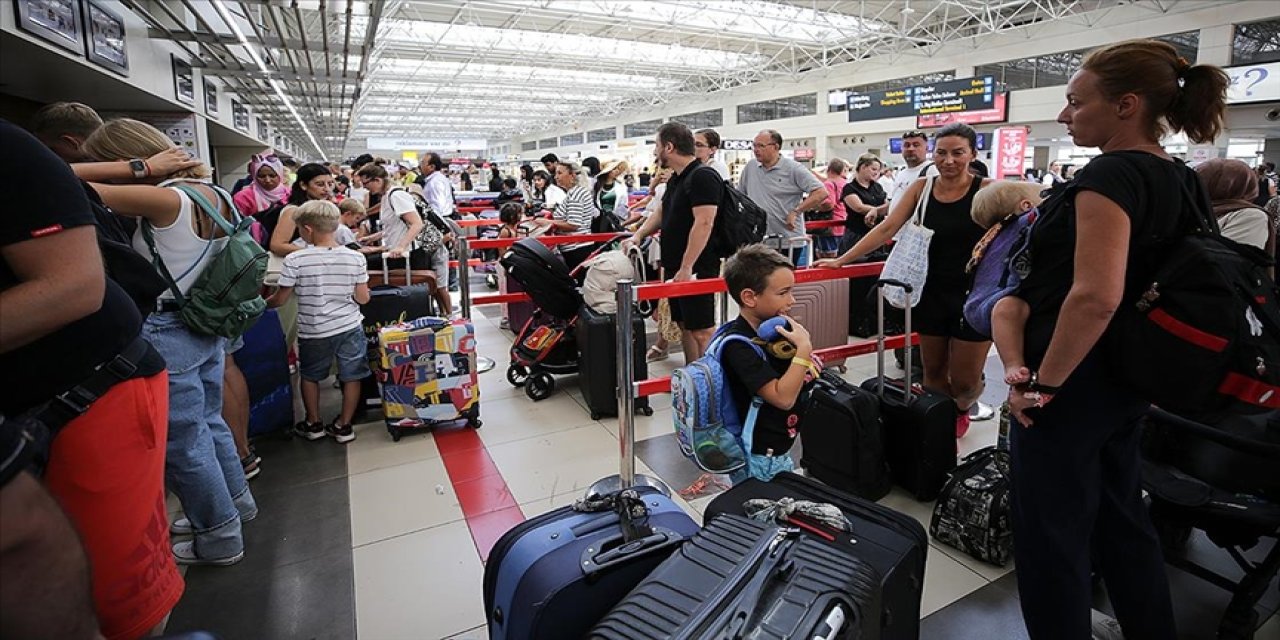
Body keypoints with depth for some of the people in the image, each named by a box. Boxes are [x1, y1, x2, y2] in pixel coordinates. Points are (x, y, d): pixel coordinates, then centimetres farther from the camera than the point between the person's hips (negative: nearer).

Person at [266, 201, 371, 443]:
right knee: (351, 376, 12)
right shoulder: (354, 258, -9)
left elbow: (279, 299, -6)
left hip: (313, 331, 0)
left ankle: (314, 424, 33)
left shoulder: (295, 260, -14)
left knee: (310, 376, 21)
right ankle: (343, 426, 19)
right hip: (350, 327, 1)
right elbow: (363, 298, -5)